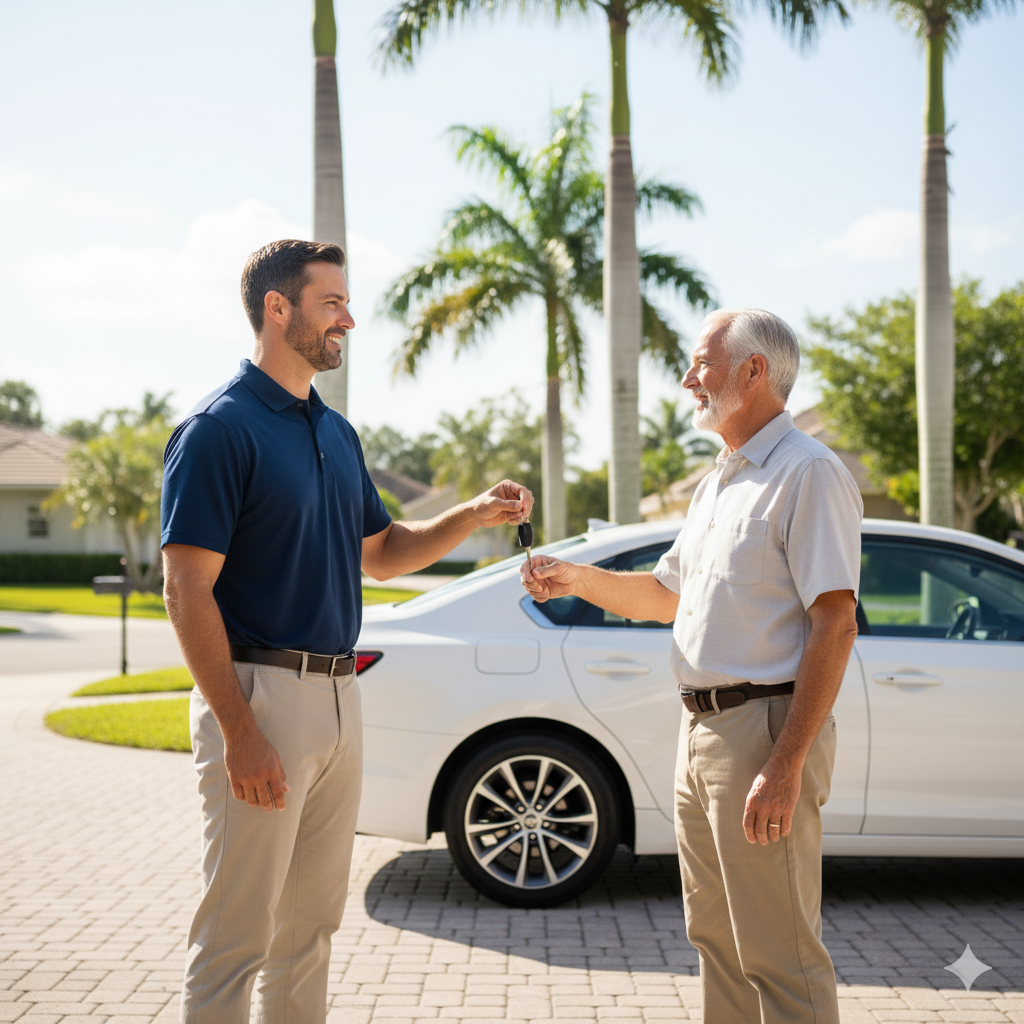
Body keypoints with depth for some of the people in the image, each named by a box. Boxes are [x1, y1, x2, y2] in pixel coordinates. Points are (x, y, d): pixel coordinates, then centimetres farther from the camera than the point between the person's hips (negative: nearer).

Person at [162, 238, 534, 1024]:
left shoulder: (337, 432, 14)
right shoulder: (220, 428, -11)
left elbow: (379, 553, 21)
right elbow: (188, 589, -16)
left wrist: (475, 516, 5)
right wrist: (238, 731, -21)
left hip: (338, 695, 8)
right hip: (260, 695, -8)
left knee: (311, 922, 16)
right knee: (238, 931, -1)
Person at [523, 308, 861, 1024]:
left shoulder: (809, 473, -12)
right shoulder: (718, 483, 19)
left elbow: (835, 626, -19)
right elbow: (668, 594, 28)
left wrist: (785, 765, -24)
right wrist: (579, 578, 11)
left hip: (764, 728, -9)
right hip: (702, 727, 10)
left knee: (778, 955, -5)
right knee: (716, 937, 16)